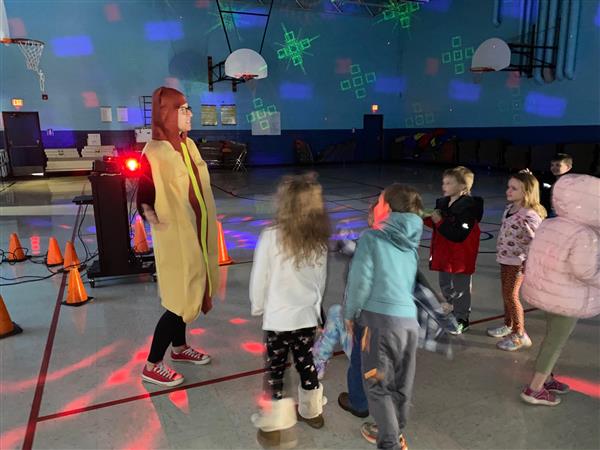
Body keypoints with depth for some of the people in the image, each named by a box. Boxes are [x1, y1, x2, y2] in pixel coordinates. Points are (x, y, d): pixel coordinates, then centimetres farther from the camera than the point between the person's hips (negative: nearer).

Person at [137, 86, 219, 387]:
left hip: (197, 231, 8)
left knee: (188, 292, 18)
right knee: (181, 298, -2)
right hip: (176, 235, -8)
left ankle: (179, 347, 38)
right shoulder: (154, 153, -18)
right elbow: (144, 197, -16)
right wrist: (152, 217, -33)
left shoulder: (188, 144, 5)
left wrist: (207, 226, 14)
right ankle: (152, 365, 15)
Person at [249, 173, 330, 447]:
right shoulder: (320, 239, -6)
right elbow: (321, 279, 6)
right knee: (306, 363, 22)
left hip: (278, 317, -5)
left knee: (275, 370, 10)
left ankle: (275, 427, 21)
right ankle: (312, 412, 41)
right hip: (308, 315, 5)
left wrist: (257, 308, 6)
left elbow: (259, 279, -11)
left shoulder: (271, 237, -20)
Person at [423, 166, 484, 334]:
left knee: (460, 288, 8)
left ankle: (462, 320, 25)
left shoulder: (468, 207, -22)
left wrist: (439, 221, -25)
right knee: (445, 286, 20)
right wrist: (428, 218, -6)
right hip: (444, 253, 8)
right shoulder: (443, 202, 2)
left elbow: (458, 235, -28)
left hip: (460, 256, -8)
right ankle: (455, 311, 41)